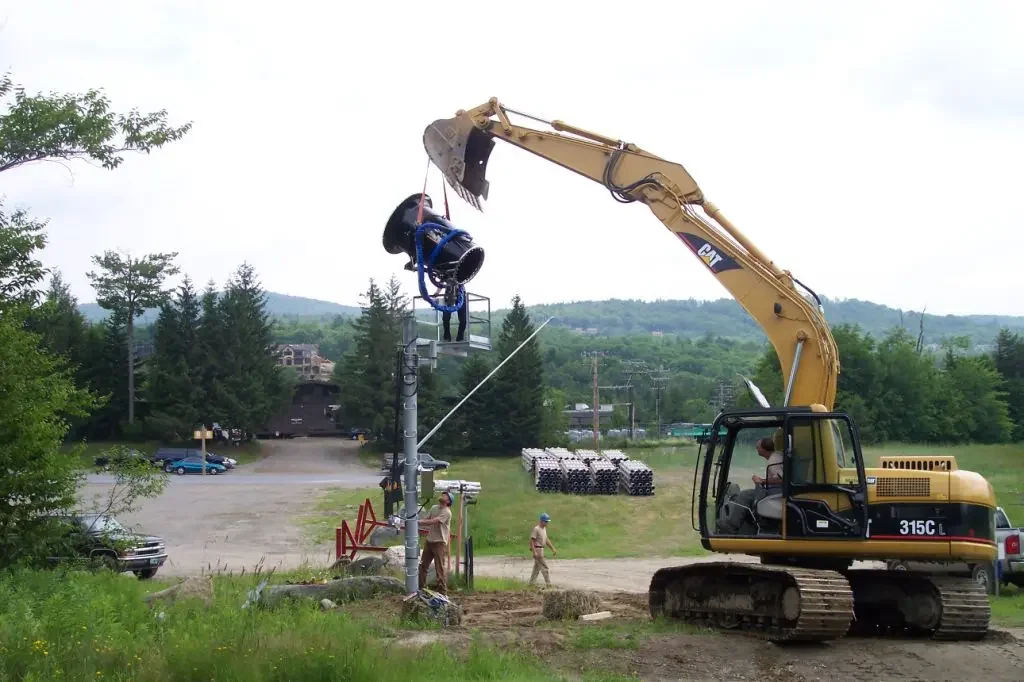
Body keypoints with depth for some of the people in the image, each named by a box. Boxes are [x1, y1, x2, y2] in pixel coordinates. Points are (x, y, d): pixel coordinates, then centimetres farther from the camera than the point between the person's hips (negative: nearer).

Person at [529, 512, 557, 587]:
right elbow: (531, 541, -19)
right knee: (544, 567, -9)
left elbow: (546, 540, 21)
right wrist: (534, 552, -26)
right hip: (537, 549, -10)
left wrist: (553, 549, 16)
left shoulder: (544, 529, 14)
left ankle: (531, 583, 19)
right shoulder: (536, 529, -15)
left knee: (537, 567, 13)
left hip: (541, 549, 10)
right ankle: (548, 584, -8)